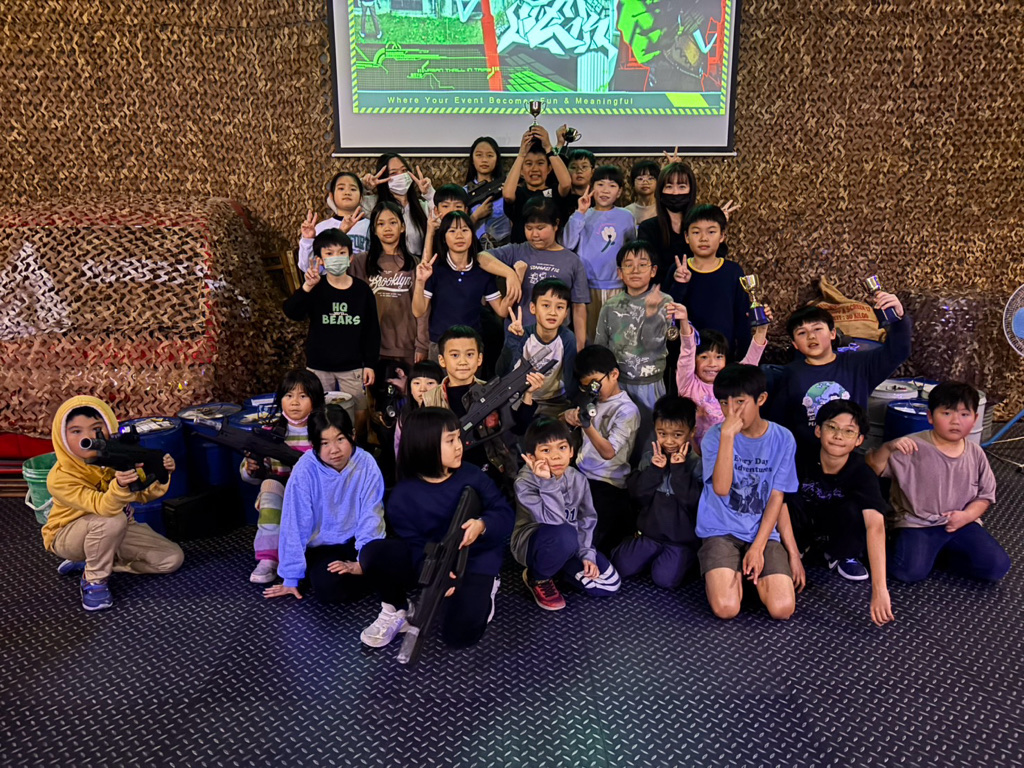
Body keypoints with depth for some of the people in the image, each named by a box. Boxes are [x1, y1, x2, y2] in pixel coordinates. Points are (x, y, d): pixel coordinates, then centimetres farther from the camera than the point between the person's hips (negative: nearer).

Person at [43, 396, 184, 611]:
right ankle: (94, 579, -13)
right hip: (68, 536, -6)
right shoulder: (60, 478, -28)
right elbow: (102, 508, -40)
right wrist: (119, 486, -61)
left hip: (114, 533, 6)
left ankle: (89, 562, 7)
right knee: (112, 521, -39)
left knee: (172, 558, -5)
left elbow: (143, 495, -11)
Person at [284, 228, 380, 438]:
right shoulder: (315, 289, -2)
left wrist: (369, 364, 2)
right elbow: (291, 313, -18)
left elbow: (372, 331, 5)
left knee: (358, 415, 3)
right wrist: (307, 287, -33)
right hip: (319, 367, 0)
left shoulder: (362, 290, 1)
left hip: (352, 367, 0)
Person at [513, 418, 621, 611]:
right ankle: (537, 577, -8)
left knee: (609, 584, -4)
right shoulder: (525, 482, -25)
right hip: (531, 543, -5)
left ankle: (559, 563, 17)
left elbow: (586, 519, 0)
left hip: (568, 545, 6)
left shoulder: (577, 479, -8)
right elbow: (554, 521, -35)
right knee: (564, 535, -38)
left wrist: (586, 554, -10)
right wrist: (547, 482, -43)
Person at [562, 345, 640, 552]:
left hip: (606, 485, -7)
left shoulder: (627, 410, -11)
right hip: (580, 473, 7)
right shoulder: (594, 401, 9)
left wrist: (587, 425, -36)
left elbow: (608, 452, -20)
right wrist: (569, 416, -9)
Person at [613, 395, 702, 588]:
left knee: (665, 579, -16)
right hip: (649, 532, 3)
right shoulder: (650, 459, 0)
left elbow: (692, 500, -22)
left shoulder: (696, 464, -10)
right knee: (621, 567, -6)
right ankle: (652, 555, 23)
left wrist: (679, 469, -25)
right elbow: (637, 495, -9)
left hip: (681, 538, -3)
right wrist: (654, 469, -19)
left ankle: (688, 558, 14)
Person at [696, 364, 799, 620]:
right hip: (721, 531, -1)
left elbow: (776, 497, -1)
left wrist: (758, 547, -11)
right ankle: (734, 573, 11)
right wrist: (728, 434, -29)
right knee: (726, 608, -22)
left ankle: (755, 575, 13)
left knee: (782, 608, -19)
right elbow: (721, 488, -23)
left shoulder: (782, 439, -2)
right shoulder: (715, 436, -8)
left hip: (763, 533, 2)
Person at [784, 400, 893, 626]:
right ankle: (803, 546, -3)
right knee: (790, 495, -32)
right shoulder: (802, 460, -27)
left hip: (835, 526, 0)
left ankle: (842, 556, -1)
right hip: (804, 522, 0)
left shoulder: (862, 473, -29)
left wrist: (879, 589, -51)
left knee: (852, 509, -33)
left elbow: (875, 525, -40)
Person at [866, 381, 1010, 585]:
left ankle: (940, 554, 9)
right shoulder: (913, 446, -11)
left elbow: (985, 495, 10)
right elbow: (873, 468, -17)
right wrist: (888, 447, -35)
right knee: (909, 571, -25)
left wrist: (967, 516, -9)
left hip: (962, 523, 4)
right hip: (918, 523, -4)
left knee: (997, 566, -12)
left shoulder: (975, 454, 2)